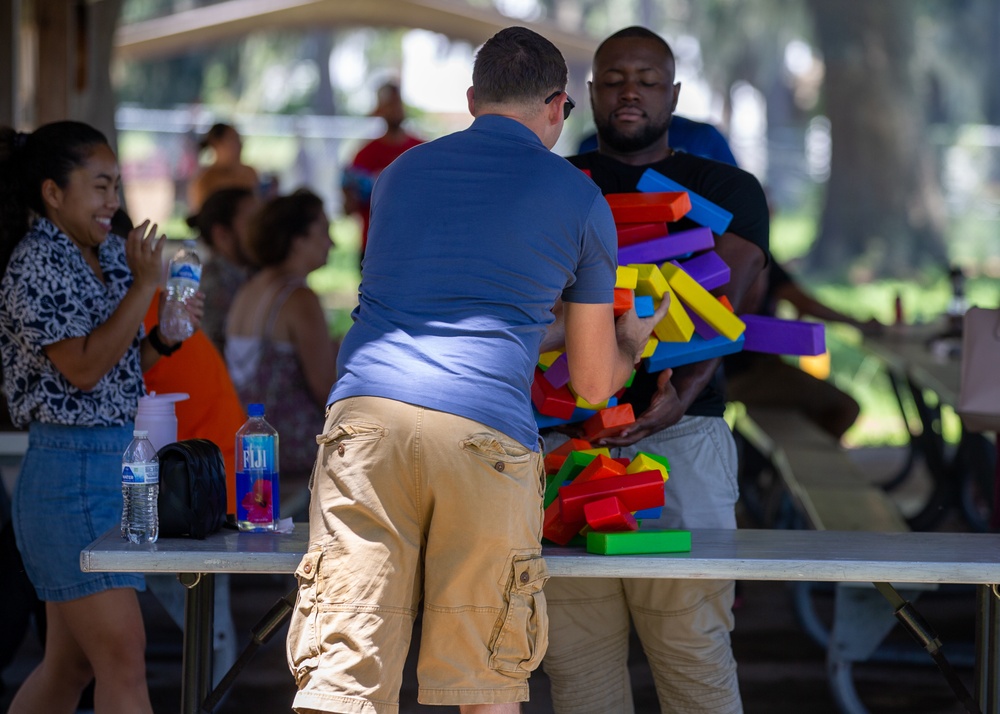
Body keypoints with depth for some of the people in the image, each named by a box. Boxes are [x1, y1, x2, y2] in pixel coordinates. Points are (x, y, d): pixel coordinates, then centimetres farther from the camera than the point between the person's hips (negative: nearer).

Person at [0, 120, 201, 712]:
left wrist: (165, 337, 3)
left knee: (72, 664, 13)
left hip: (119, 463, 9)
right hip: (71, 470, -9)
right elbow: (83, 369, -19)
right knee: (124, 662, -10)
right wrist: (143, 286, -17)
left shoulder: (107, 257, 13)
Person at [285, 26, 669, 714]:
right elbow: (595, 383, 22)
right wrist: (631, 341, 45)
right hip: (486, 431, -2)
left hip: (366, 408, 2)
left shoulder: (402, 172, 25)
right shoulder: (579, 199, 15)